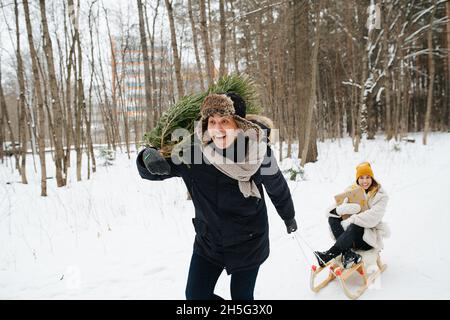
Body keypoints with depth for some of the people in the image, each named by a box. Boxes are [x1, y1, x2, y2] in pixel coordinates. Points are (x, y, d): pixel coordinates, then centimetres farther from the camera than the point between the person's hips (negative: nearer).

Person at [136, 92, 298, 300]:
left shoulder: (259, 153, -20)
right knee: (195, 295, 7)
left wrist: (289, 218, 16)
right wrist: (148, 156, -36)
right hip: (207, 242, 2)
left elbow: (278, 189, -2)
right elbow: (149, 172, -11)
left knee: (241, 296, 14)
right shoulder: (191, 154, -19)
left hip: (248, 244, -1)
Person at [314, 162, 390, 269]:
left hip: (369, 237, -5)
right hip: (350, 233, 5)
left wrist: (350, 220, -27)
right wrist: (338, 210, -27)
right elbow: (331, 210, -4)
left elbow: (372, 218, -23)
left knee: (354, 227, -36)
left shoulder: (380, 195, -5)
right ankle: (348, 253, -35)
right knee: (332, 218, -19)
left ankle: (328, 255, -36)